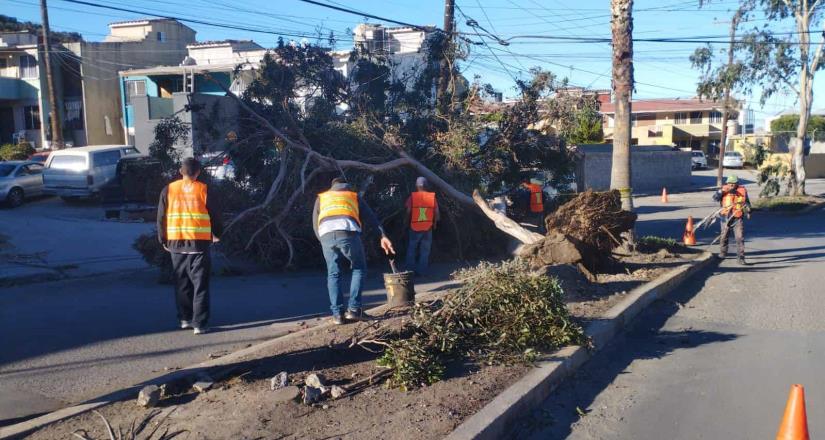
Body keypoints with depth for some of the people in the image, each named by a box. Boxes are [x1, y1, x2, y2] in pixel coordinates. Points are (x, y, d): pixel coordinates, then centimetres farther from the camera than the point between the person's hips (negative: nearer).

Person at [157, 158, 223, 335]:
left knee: (182, 284, 17)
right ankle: (199, 323, -2)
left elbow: (161, 217, 6)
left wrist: (164, 240, 17)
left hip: (176, 243, 3)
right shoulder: (203, 190, -4)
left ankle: (185, 319, 22)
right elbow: (214, 215, 1)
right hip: (199, 242, -3)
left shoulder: (168, 190, 3)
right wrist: (216, 234, 19)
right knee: (200, 285, 2)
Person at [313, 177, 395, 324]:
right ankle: (353, 309, 7)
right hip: (348, 233, -1)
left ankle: (337, 314, 7)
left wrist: (324, 241, 26)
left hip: (326, 235, 2)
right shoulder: (354, 196, 30)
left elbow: (315, 224, 23)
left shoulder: (321, 197, 33)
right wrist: (383, 236, 11)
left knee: (333, 274, 14)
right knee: (359, 269, 16)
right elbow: (370, 217, 19)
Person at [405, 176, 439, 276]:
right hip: (428, 228, 1)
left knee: (411, 249, 13)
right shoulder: (432, 197, -2)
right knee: (425, 250, 10)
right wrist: (434, 223, 14)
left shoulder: (412, 197, -8)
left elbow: (408, 213, -8)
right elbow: (437, 213, -1)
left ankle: (410, 270, 13)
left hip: (415, 228, -1)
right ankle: (422, 271, 10)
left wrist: (408, 222, 8)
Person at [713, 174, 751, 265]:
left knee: (740, 238, -8)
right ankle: (722, 252, 38)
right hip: (726, 218, 1)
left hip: (738, 218, -1)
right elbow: (715, 198, -15)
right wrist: (722, 191, -28)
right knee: (724, 236, 16)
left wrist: (748, 211, 3)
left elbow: (747, 202, 11)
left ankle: (741, 258, -5)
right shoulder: (724, 190, -4)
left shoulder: (742, 190, -2)